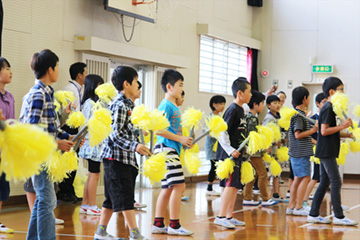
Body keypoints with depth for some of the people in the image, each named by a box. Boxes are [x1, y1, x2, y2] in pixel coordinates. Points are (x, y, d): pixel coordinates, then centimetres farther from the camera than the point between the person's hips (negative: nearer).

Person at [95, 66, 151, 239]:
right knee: (125, 196, -7)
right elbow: (115, 134, -22)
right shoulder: (119, 105, -15)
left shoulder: (126, 104, 15)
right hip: (116, 156, -10)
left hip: (125, 158, 10)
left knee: (113, 197, 13)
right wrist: (135, 146, -31)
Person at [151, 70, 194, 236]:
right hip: (166, 149, -10)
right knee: (178, 185, -10)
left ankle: (158, 224, 16)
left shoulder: (174, 107, 17)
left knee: (168, 188, 11)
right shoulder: (166, 105, -12)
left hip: (172, 149, 10)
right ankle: (174, 225, -5)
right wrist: (180, 139, -17)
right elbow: (159, 129, -20)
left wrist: (185, 141, 11)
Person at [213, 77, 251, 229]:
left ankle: (229, 216, 15)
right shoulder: (232, 110, -14)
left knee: (235, 185, 10)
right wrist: (230, 150, -23)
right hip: (229, 154, -10)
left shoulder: (240, 110, 16)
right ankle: (221, 216, -10)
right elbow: (222, 132, -19)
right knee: (230, 184, -12)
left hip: (236, 154, 10)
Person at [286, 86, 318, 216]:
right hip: (301, 152, -10)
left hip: (299, 151, 10)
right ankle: (298, 207, -7)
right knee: (305, 178, -8)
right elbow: (298, 135, -19)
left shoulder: (299, 114, 15)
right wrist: (313, 130, -14)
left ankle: (291, 206, 14)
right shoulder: (299, 115, -14)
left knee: (298, 178, 11)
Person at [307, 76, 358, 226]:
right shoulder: (328, 108, -14)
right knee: (336, 183, -9)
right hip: (326, 152, -10)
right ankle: (338, 216, -6)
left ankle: (313, 215, 13)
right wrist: (342, 126, -19)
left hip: (326, 152, 10)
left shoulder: (329, 108, 17)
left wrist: (348, 134, 14)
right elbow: (324, 131, -20)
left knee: (324, 183, 10)